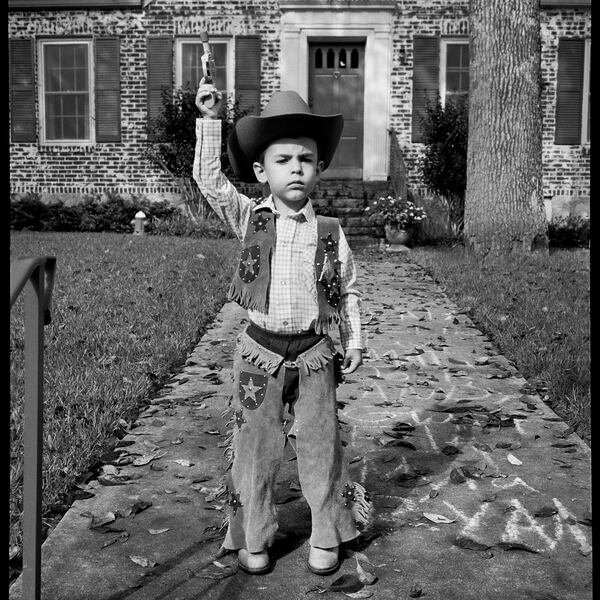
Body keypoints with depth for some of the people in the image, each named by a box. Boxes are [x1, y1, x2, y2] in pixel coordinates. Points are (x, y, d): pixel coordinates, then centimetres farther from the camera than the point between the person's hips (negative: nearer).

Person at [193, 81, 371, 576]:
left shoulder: (331, 233, 0)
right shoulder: (250, 219, -1)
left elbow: (348, 292, 8)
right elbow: (209, 178, -8)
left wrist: (354, 342, 6)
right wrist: (210, 120, -12)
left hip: (314, 354, 1)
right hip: (260, 351, 0)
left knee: (321, 450, 10)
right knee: (254, 450, 9)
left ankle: (327, 539, 29)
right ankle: (252, 540, 27)